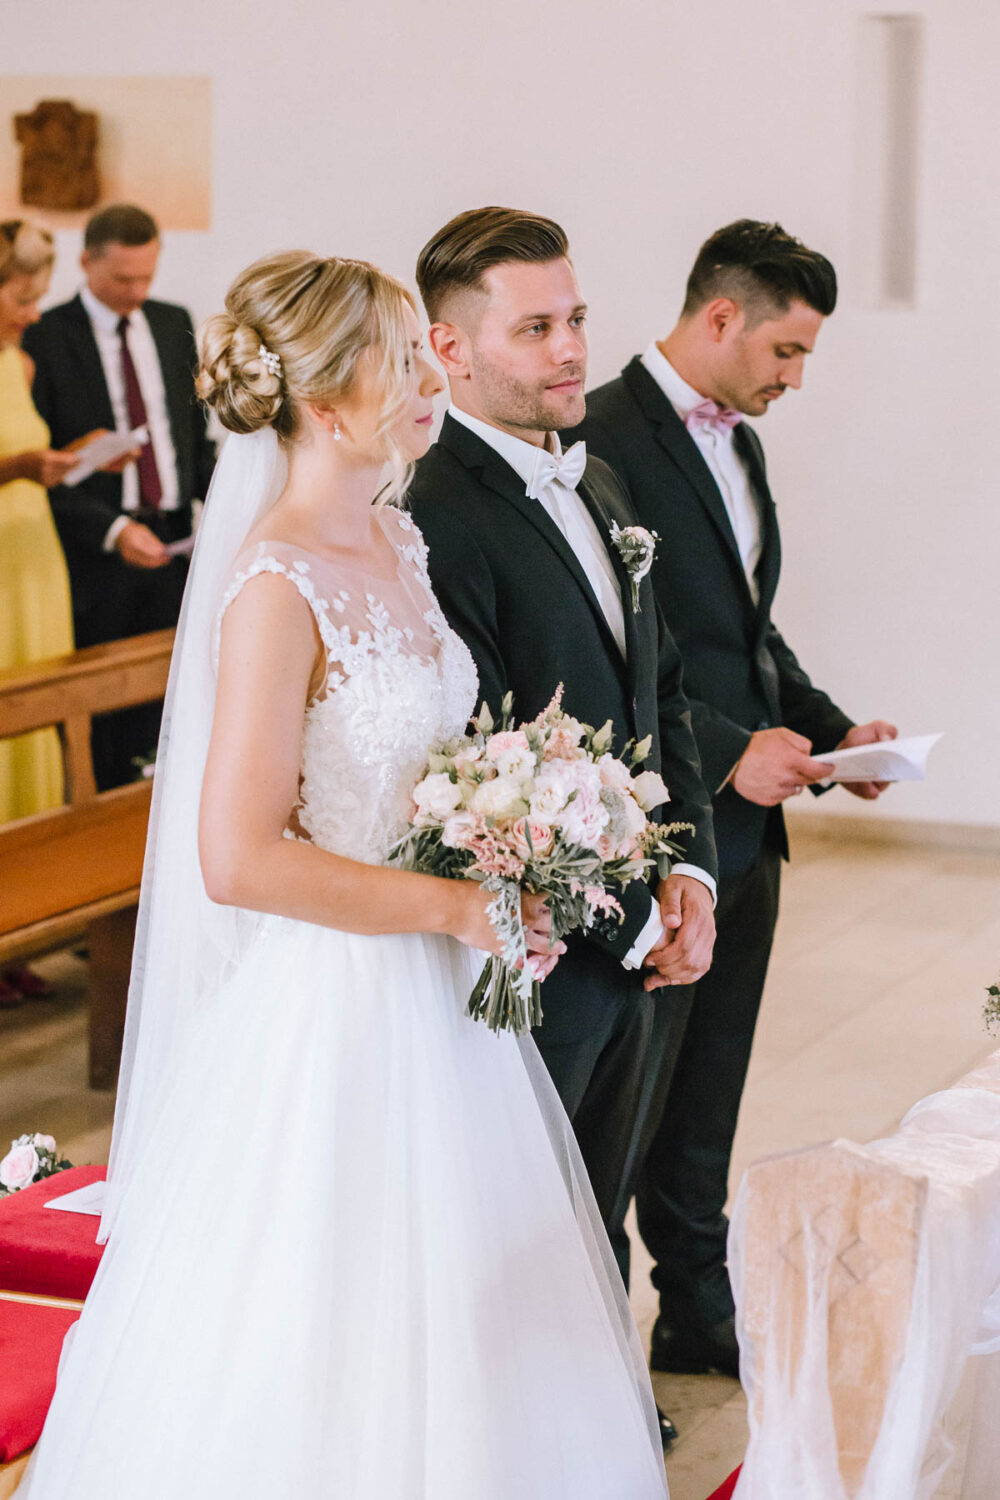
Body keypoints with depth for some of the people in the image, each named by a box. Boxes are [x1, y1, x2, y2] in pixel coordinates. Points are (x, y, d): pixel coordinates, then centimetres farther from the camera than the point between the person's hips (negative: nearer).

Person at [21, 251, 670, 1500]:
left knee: (458, 1332, 18)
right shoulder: (277, 588, -21)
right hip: (338, 1006, -9)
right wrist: (455, 907, -18)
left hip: (436, 998, 9)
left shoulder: (395, 542, 6)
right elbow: (238, 859, -25)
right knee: (326, 1372, 5)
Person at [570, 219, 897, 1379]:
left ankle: (699, 1315, 32)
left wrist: (828, 726, 7)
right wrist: (727, 751, -24)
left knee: (706, 1099, 19)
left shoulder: (738, 443, 13)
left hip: (744, 831, 9)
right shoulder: (602, 441, -16)